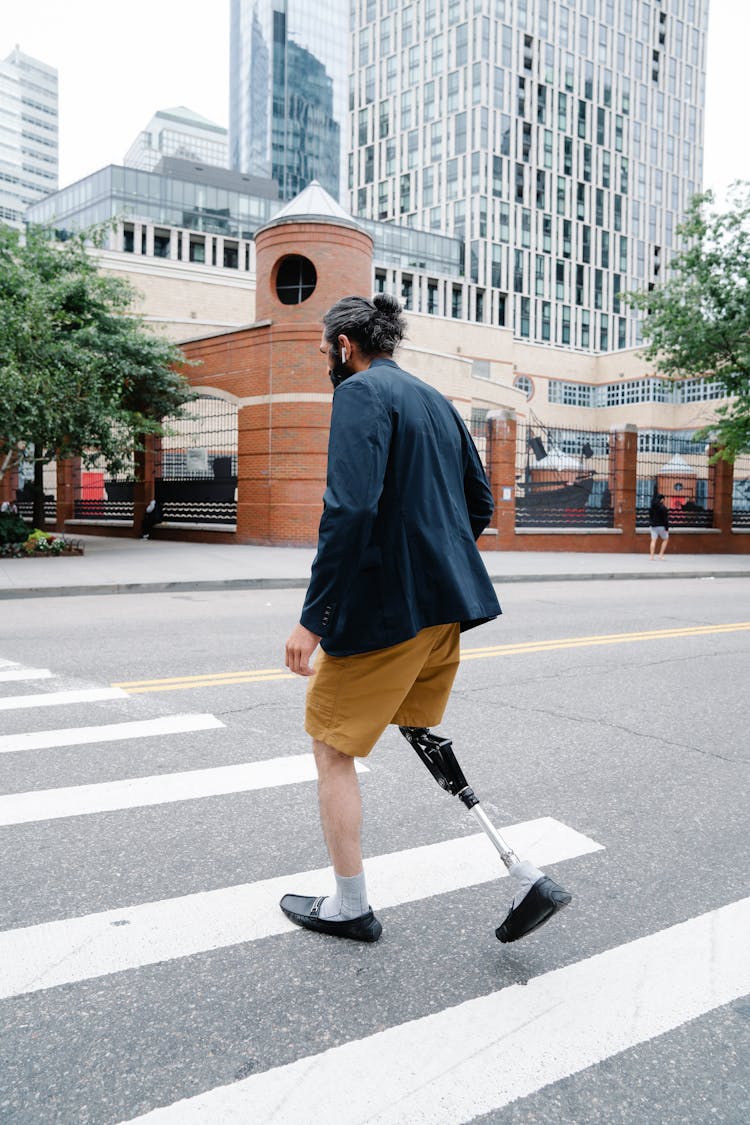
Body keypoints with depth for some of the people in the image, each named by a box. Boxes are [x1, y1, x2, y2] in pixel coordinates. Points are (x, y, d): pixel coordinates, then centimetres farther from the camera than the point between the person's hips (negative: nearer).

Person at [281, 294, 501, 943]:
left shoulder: (360, 393, -10)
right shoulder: (435, 400, 17)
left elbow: (350, 508, -24)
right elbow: (480, 503, 19)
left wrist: (313, 617, -23)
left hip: (384, 605, -9)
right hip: (449, 602, 9)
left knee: (333, 747, 5)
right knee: (418, 733, 23)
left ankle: (350, 908, 16)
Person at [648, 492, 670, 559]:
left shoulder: (652, 507, 5)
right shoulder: (663, 507, -13)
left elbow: (650, 517, 15)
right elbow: (665, 519, -13)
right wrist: (667, 528, -9)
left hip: (653, 526, 5)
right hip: (661, 526, -5)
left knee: (653, 540, 5)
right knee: (665, 539, 11)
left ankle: (652, 556, -1)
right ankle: (661, 554, 3)